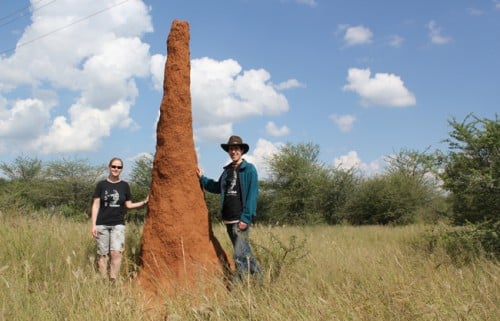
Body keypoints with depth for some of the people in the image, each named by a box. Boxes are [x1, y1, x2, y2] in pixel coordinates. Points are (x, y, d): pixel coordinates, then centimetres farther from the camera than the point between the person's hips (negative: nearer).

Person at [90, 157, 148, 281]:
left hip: (118, 224, 1)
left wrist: (144, 202, 1)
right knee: (103, 254, 1)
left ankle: (114, 280, -9)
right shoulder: (101, 185, 2)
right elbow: (96, 205, 3)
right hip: (102, 224, 0)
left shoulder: (124, 185, 7)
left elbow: (128, 205, 13)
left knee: (116, 252, -13)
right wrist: (93, 225, -3)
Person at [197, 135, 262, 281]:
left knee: (240, 254, -10)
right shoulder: (227, 170, 14)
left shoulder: (249, 169, -6)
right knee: (244, 251, 16)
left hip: (241, 219, -7)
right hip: (228, 219, 7)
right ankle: (257, 277, 28)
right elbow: (217, 188, 26)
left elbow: (252, 195, -12)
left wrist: (246, 218, -17)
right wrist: (202, 178, 16)